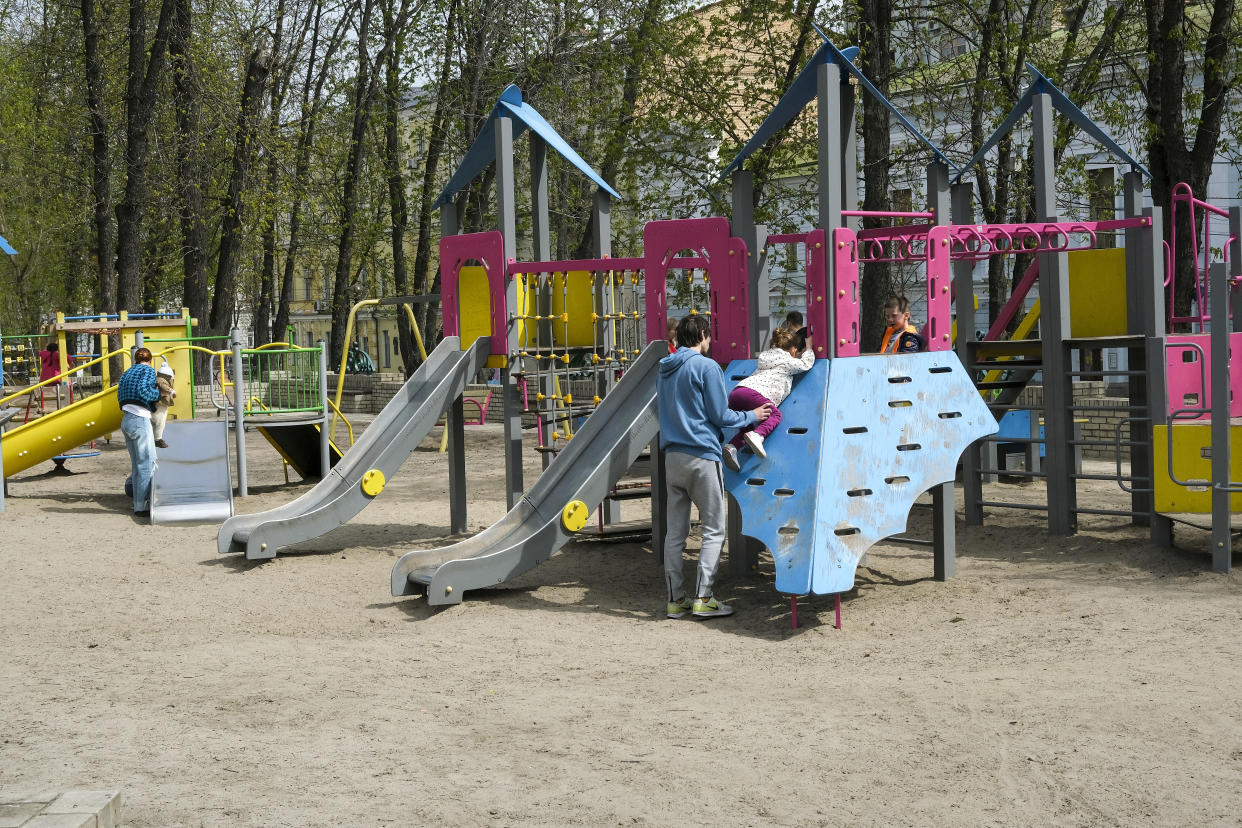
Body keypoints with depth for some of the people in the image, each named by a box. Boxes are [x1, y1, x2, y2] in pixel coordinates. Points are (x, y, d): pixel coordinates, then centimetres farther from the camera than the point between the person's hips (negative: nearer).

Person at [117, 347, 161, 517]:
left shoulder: (126, 374, 23)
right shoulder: (148, 370, 0)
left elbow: (121, 399, 17)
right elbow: (143, 391, -17)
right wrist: (159, 393, 1)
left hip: (125, 420, 8)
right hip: (140, 420, -8)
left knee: (137, 465, 10)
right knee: (148, 463, -7)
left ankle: (138, 504, 8)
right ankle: (143, 506, -12)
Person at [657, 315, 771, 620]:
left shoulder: (664, 371, 14)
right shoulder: (706, 367, -9)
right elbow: (720, 416, -8)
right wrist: (751, 417, 8)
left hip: (672, 455, 7)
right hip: (701, 456, -7)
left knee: (675, 531, 8)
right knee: (714, 529, 1)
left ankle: (676, 600, 10)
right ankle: (703, 598, -5)